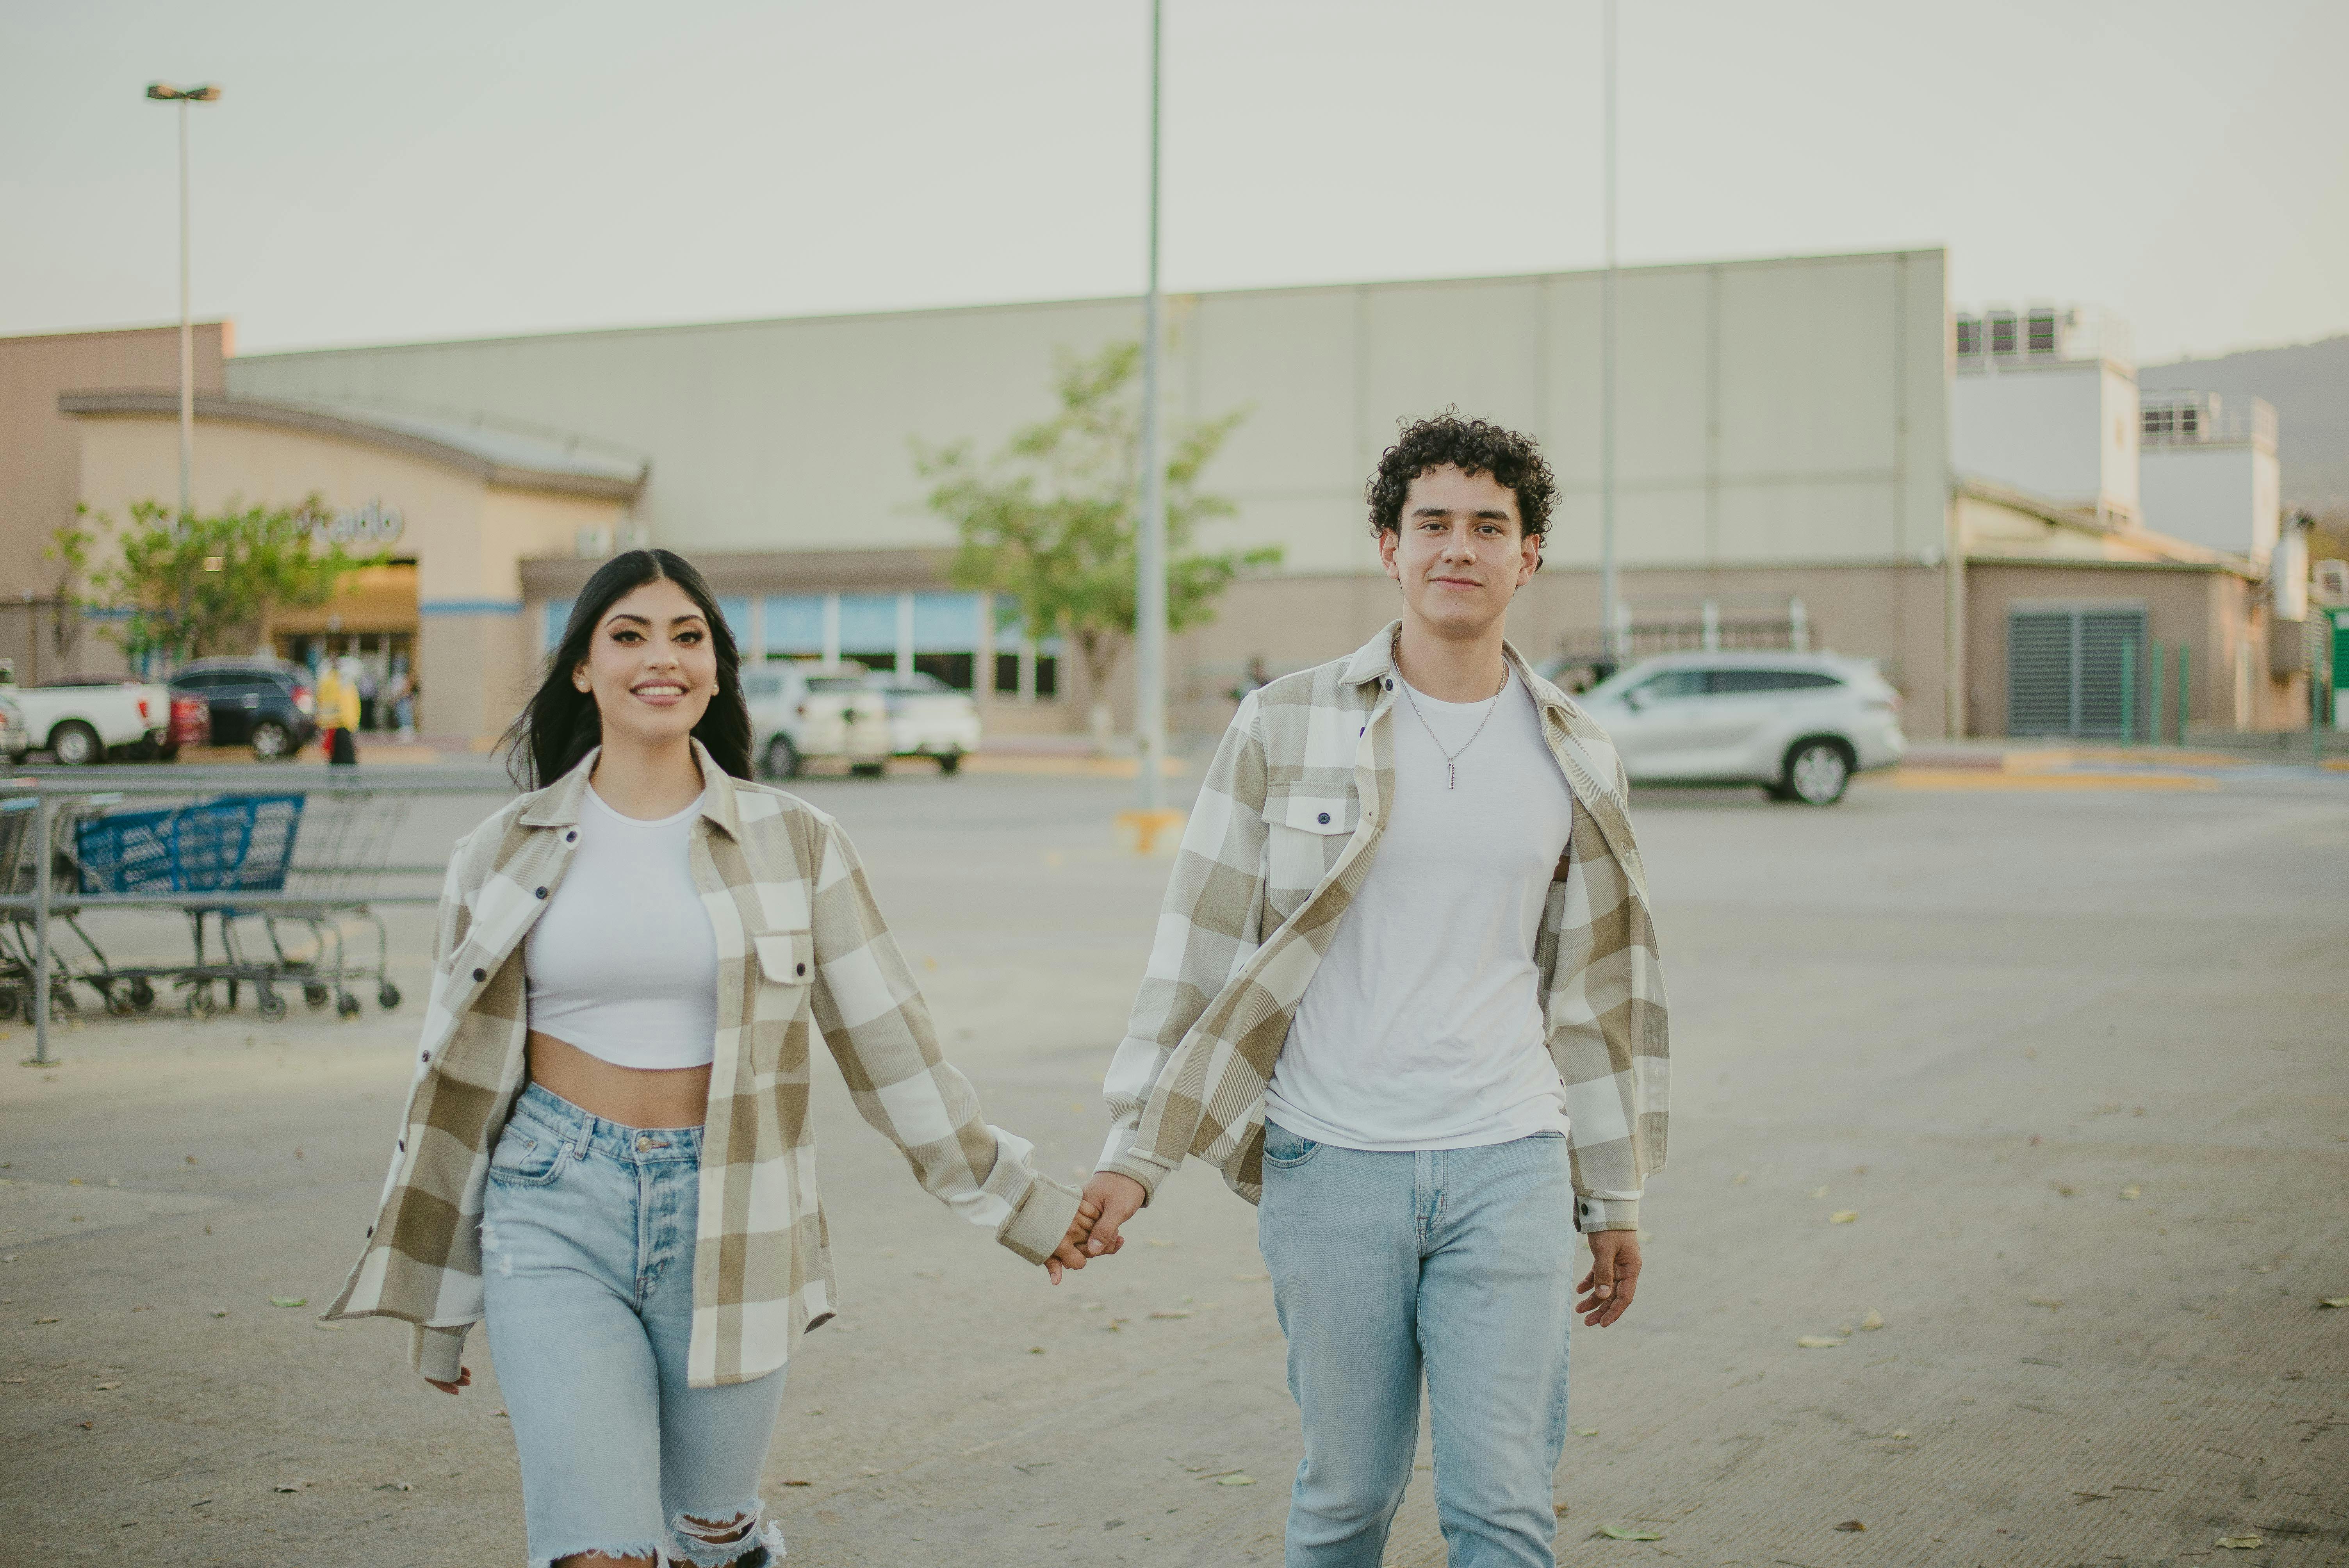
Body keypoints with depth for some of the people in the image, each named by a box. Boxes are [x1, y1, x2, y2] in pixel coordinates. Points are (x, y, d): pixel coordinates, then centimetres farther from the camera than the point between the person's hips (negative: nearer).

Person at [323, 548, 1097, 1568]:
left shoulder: (794, 843, 1)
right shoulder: (506, 853, 3)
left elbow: (889, 1043, 7)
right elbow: (458, 1079, 10)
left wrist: (1011, 1198, 8)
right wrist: (437, 1302, 14)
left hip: (727, 1219, 1)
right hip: (555, 1215, 0)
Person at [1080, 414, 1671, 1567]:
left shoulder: (1573, 758, 7)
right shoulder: (1286, 726, -2)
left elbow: (1595, 983, 14)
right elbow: (1200, 949, 0)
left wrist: (1614, 1197, 16)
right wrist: (1133, 1151, -3)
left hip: (1508, 1167, 2)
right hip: (1330, 1168, -1)